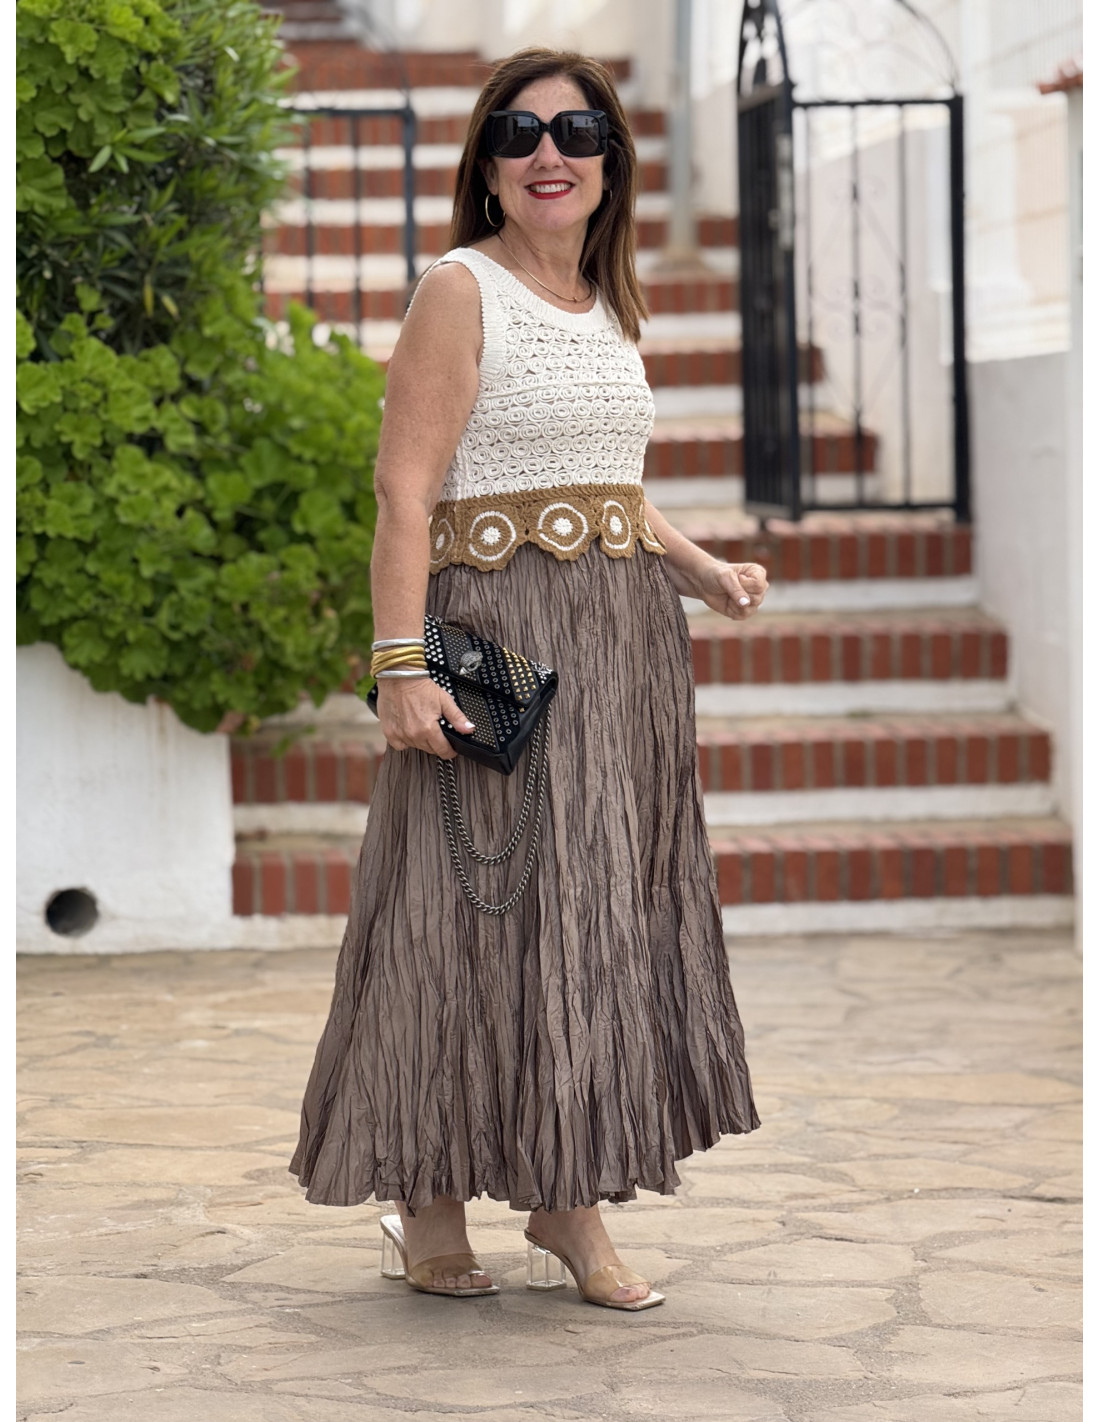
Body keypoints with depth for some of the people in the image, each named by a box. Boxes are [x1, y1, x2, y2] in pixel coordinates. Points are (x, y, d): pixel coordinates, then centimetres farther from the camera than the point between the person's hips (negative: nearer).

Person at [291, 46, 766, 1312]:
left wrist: (705, 573, 11)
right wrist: (401, 662, -22)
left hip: (623, 637, 7)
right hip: (496, 634, -7)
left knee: (602, 910, 8)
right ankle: (430, 1204, 9)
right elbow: (404, 491, -14)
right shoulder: (460, 291, -7)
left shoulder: (606, 304, 15)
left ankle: (567, 1200, 17)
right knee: (478, 909, -3)